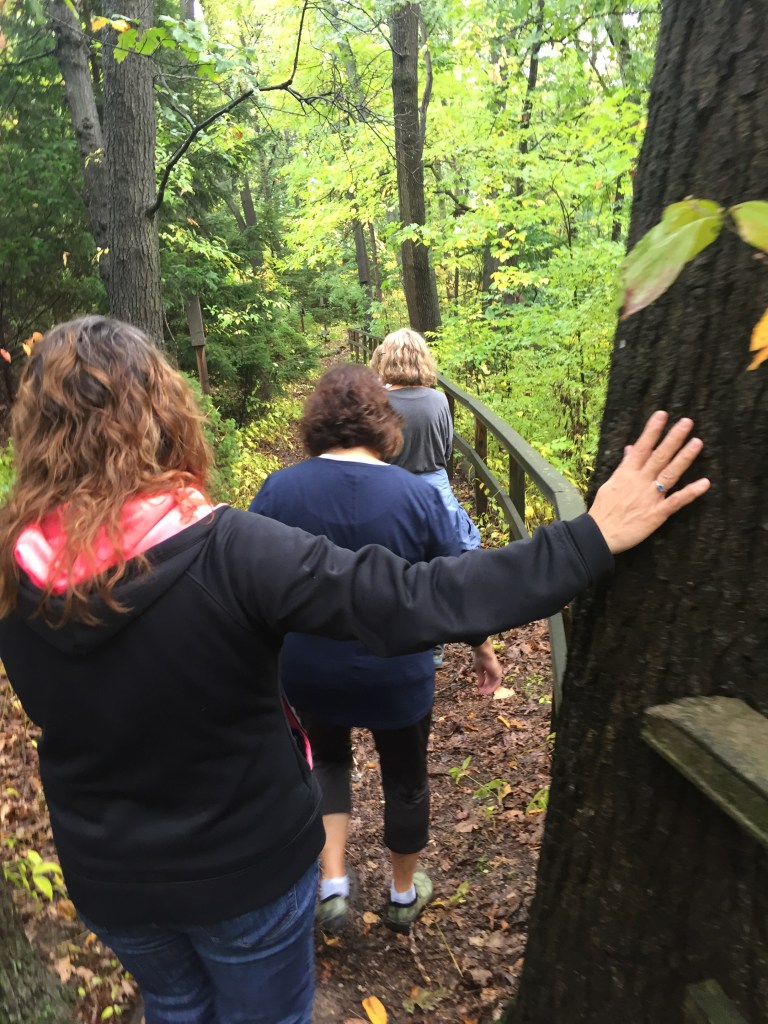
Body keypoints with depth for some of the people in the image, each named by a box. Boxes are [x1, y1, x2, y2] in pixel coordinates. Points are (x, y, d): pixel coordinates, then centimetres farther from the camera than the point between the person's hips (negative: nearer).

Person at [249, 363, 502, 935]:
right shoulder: (417, 494, -16)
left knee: (329, 760, 30)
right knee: (405, 776, 23)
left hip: (308, 672, 2)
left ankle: (332, 884, 24)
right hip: (396, 674, -1)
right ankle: (404, 894, 44)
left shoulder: (279, 490, -13)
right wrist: (483, 650, 9)